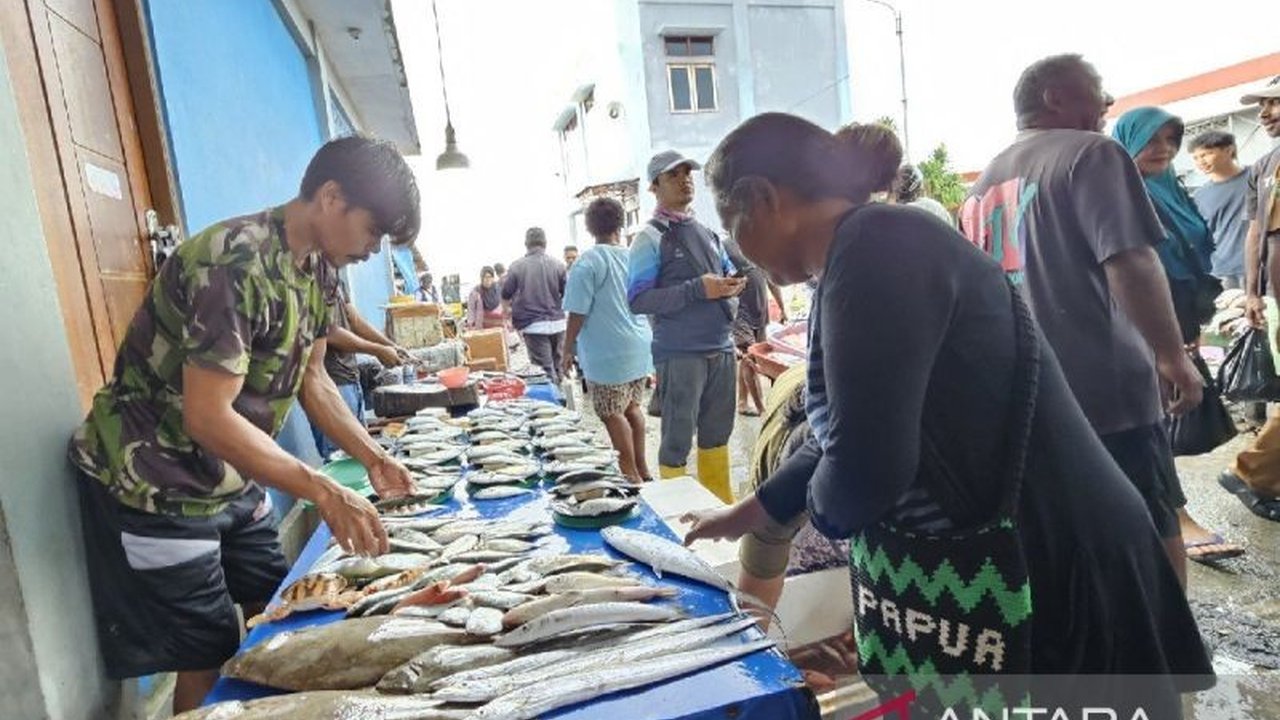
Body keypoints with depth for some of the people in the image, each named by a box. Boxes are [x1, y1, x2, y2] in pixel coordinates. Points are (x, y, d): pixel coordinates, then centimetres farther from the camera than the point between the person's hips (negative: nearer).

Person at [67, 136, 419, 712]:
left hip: (230, 477, 8)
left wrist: (372, 457, -2)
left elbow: (311, 378, 6)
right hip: (154, 484, -8)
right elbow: (207, 417, -31)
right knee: (208, 659, 4)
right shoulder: (236, 264, -29)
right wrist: (324, 492, -33)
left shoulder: (319, 266, -2)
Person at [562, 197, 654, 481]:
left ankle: (632, 476, 8)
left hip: (607, 353, -6)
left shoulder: (587, 263, -12)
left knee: (612, 414, 3)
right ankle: (642, 469, 24)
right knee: (632, 407, 16)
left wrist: (568, 350, -3)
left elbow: (578, 313, -14)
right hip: (639, 348, 6)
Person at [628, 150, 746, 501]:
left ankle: (721, 505, 30)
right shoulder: (650, 239, -5)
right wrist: (697, 290, -20)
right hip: (679, 354, -6)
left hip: (721, 349, 7)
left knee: (717, 433, 16)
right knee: (677, 442, 2)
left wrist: (733, 286, 1)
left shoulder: (708, 234, 14)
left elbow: (728, 273, 26)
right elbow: (637, 300, -14)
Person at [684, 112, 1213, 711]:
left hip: (1058, 566, -9)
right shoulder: (862, 257, 8)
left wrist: (819, 509, -5)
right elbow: (847, 433, 17)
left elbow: (866, 463, -29)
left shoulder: (875, 247, -23)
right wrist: (744, 515, 25)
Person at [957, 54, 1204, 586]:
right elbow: (1130, 264, -18)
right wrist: (1175, 358, -8)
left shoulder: (983, 184, 16)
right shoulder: (1091, 153, -7)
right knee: (1155, 536, 7)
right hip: (1104, 388, -7)